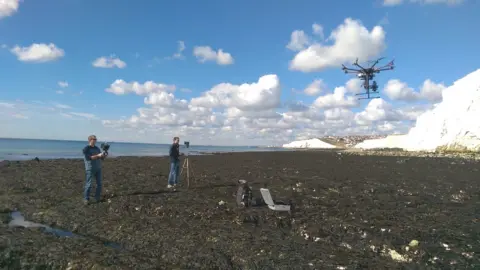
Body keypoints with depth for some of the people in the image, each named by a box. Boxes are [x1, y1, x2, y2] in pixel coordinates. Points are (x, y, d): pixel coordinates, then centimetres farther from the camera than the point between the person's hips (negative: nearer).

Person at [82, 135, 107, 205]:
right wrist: (98, 155, -24)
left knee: (99, 184, 6)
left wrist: (104, 155, -8)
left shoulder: (97, 148, 13)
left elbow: (101, 158, 14)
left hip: (98, 169, 6)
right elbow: (88, 158, -18)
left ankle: (97, 198, 17)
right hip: (90, 169, -6)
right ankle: (86, 199, 5)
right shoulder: (86, 149, -5)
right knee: (88, 185, -5)